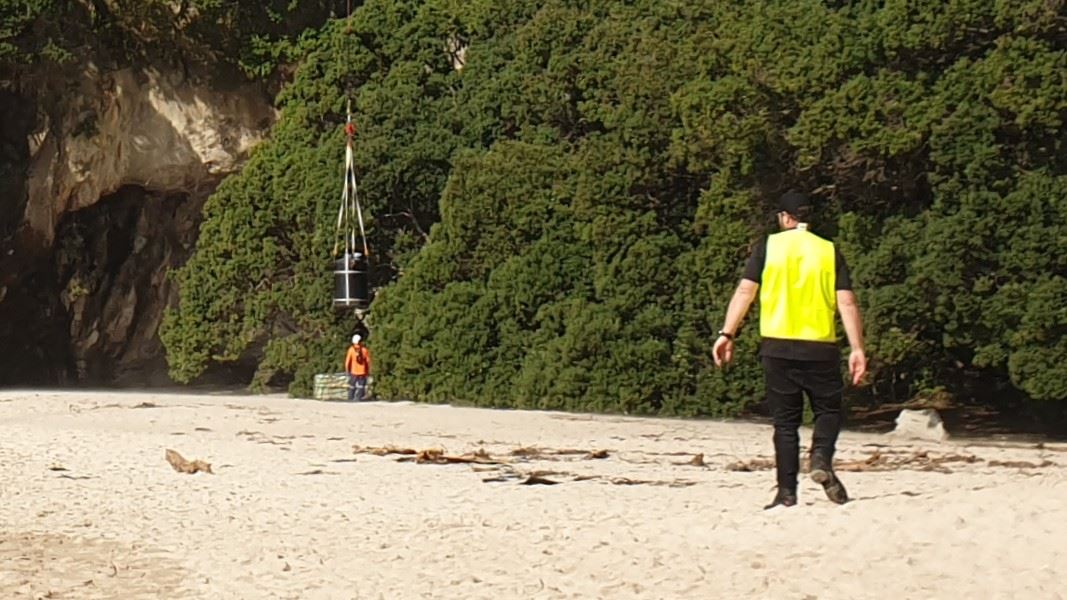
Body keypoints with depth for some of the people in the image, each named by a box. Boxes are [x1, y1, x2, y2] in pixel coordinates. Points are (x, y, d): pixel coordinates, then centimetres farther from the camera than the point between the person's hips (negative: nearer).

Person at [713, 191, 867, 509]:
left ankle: (786, 492, 3)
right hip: (820, 348, 0)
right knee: (828, 409, 15)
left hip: (778, 346, 0)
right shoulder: (829, 251, 6)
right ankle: (821, 458, -13)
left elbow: (745, 291, -4)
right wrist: (857, 349, -1)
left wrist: (727, 334, -3)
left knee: (785, 421, 7)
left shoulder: (768, 246, 4)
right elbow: (846, 303, -1)